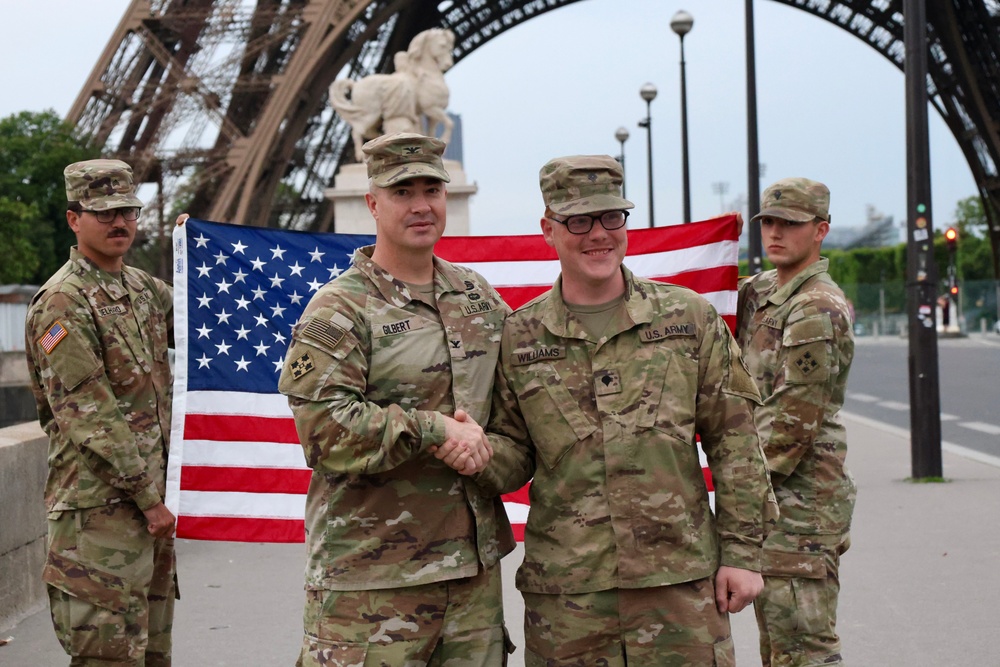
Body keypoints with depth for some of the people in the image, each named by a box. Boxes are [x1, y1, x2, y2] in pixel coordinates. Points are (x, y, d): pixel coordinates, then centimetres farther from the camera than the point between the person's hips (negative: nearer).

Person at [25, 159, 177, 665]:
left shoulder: (142, 288, 13)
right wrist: (148, 499, -17)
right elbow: (91, 416, -17)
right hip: (99, 505, -8)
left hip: (151, 497, 9)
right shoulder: (62, 303, -12)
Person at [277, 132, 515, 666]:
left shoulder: (478, 297, 13)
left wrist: (479, 437, -4)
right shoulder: (338, 310, -7)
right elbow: (324, 427, -16)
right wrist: (435, 431, -18)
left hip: (475, 561, 6)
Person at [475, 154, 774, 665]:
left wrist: (741, 551, 1)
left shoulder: (689, 317, 4)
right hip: (564, 594, 0)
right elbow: (513, 453, 9)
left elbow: (734, 443, 5)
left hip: (681, 582, 0)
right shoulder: (519, 337, 5)